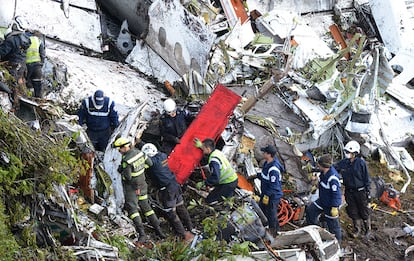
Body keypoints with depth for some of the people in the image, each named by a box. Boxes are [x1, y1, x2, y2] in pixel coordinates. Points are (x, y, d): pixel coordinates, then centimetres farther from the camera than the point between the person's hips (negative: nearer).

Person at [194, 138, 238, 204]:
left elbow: (215, 177, -29)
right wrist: (201, 146, 32)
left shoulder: (214, 160, -24)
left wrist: (205, 183, -17)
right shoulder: (217, 151, 5)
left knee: (209, 200, -3)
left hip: (228, 185, -10)